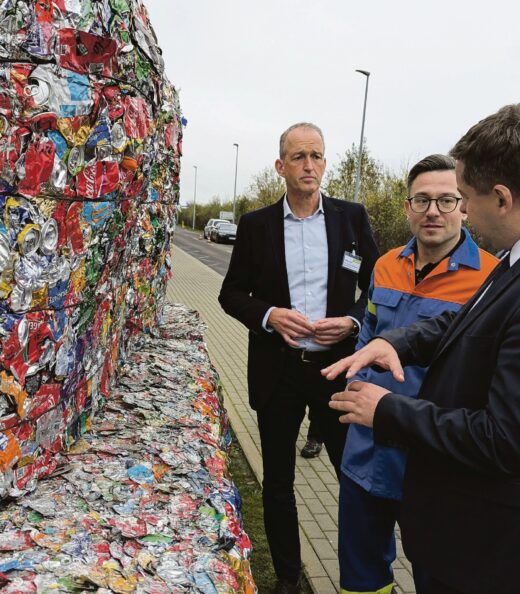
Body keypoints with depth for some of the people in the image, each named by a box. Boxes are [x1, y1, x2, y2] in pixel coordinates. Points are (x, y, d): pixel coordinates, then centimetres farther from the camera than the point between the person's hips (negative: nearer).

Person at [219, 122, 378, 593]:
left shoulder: (353, 218, 1)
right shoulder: (256, 224, 1)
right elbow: (232, 293, 4)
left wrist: (353, 321, -13)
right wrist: (269, 315, -14)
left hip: (339, 366, 0)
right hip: (278, 371, 1)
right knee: (278, 480, 13)